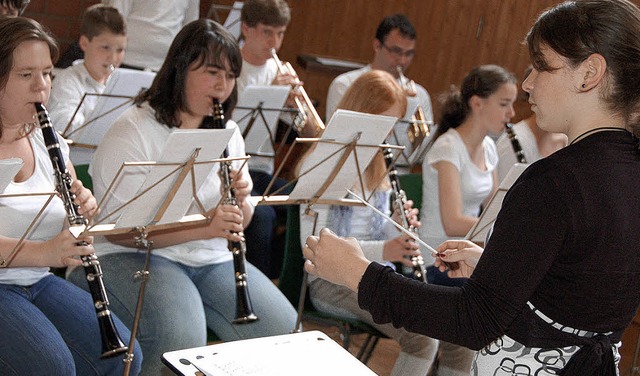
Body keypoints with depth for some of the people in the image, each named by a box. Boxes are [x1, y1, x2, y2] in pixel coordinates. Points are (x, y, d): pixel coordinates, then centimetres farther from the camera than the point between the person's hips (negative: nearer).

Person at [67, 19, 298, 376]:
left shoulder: (227, 133, 10)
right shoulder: (131, 133, -11)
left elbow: (240, 223, 14)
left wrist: (240, 200, -10)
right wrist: (201, 228, -27)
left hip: (213, 259, 6)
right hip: (137, 256, -6)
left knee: (283, 329, -13)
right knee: (182, 338, -34)